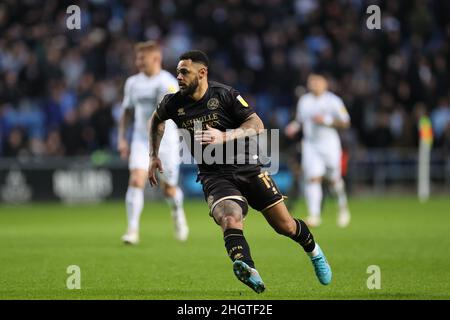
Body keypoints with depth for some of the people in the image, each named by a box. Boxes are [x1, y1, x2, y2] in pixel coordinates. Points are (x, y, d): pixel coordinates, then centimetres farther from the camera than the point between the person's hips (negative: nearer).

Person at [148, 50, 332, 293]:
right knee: (230, 219, -33)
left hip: (246, 166, 0)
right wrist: (154, 156, 17)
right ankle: (247, 270, -55)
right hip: (213, 175, 0)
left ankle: (313, 251, 36)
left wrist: (224, 137, -22)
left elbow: (257, 124, -8)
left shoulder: (224, 94, -8)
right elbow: (156, 120, 23)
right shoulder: (173, 103, 0)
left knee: (285, 226, 4)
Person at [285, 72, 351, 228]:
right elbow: (300, 120, 21)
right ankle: (314, 215, -17)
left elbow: (345, 123, -5)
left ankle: (343, 207, 35)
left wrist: (327, 120, -18)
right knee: (313, 178, -13)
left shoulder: (333, 101, -4)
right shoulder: (303, 100, 9)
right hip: (310, 144, 2)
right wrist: (294, 126, -1)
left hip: (329, 143, -2)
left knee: (334, 179, 8)